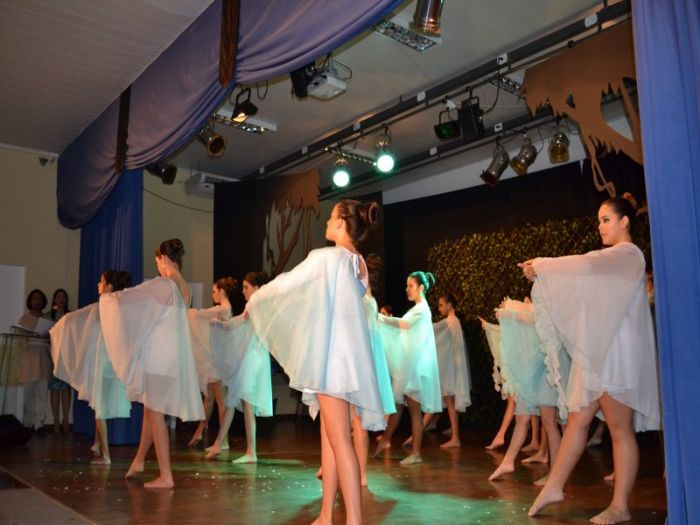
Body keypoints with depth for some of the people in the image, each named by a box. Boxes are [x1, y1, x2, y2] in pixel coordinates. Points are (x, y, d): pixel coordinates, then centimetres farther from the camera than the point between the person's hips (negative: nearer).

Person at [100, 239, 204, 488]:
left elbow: (128, 296, -8)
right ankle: (138, 461, 36)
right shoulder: (183, 288, 9)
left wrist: (107, 297, 13)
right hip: (172, 356, 8)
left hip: (158, 357, -8)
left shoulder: (161, 285, -16)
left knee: (155, 413, 0)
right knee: (151, 409, 20)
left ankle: (165, 476, 5)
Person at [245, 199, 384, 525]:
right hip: (342, 353, 9)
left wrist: (254, 301, 17)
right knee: (329, 436, 13)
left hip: (333, 354, -9)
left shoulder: (326, 257, -11)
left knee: (340, 440, -9)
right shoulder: (359, 265, 14)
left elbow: (286, 284, -2)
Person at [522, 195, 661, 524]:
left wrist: (542, 266, -16)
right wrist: (542, 273, -1)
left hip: (617, 352, -8)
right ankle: (554, 487, 13)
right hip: (596, 351, 8)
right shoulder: (610, 259, 23)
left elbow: (586, 264, -23)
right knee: (577, 420, 8)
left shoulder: (628, 254, -7)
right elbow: (583, 277, 14)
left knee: (620, 429, -2)